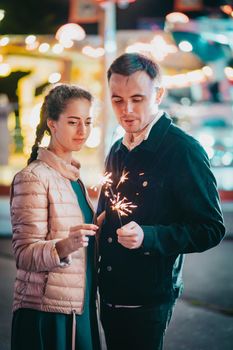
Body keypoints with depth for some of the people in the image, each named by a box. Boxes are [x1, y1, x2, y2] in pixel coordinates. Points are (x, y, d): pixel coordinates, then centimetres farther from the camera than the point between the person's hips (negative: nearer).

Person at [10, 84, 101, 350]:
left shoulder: (73, 175, 13)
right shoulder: (33, 178, -12)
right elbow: (24, 254, -17)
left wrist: (96, 229, 9)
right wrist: (63, 247, -33)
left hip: (80, 308, 8)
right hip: (46, 312, -8)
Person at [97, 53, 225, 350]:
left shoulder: (184, 150, -13)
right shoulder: (118, 151, 12)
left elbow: (211, 229, -15)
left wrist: (148, 237, -26)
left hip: (148, 299, -7)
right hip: (110, 294, 7)